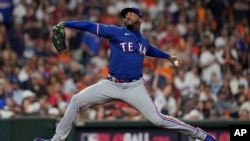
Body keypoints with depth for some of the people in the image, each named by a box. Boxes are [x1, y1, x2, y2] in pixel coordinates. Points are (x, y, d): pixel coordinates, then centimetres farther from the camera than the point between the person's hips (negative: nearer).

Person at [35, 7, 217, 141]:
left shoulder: (144, 40, 13)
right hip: (112, 85, 0)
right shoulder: (116, 32, -1)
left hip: (134, 87, 0)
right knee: (77, 100, -9)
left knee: (157, 119, -13)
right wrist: (64, 24, -16)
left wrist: (168, 56, 40)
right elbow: (91, 26, -9)